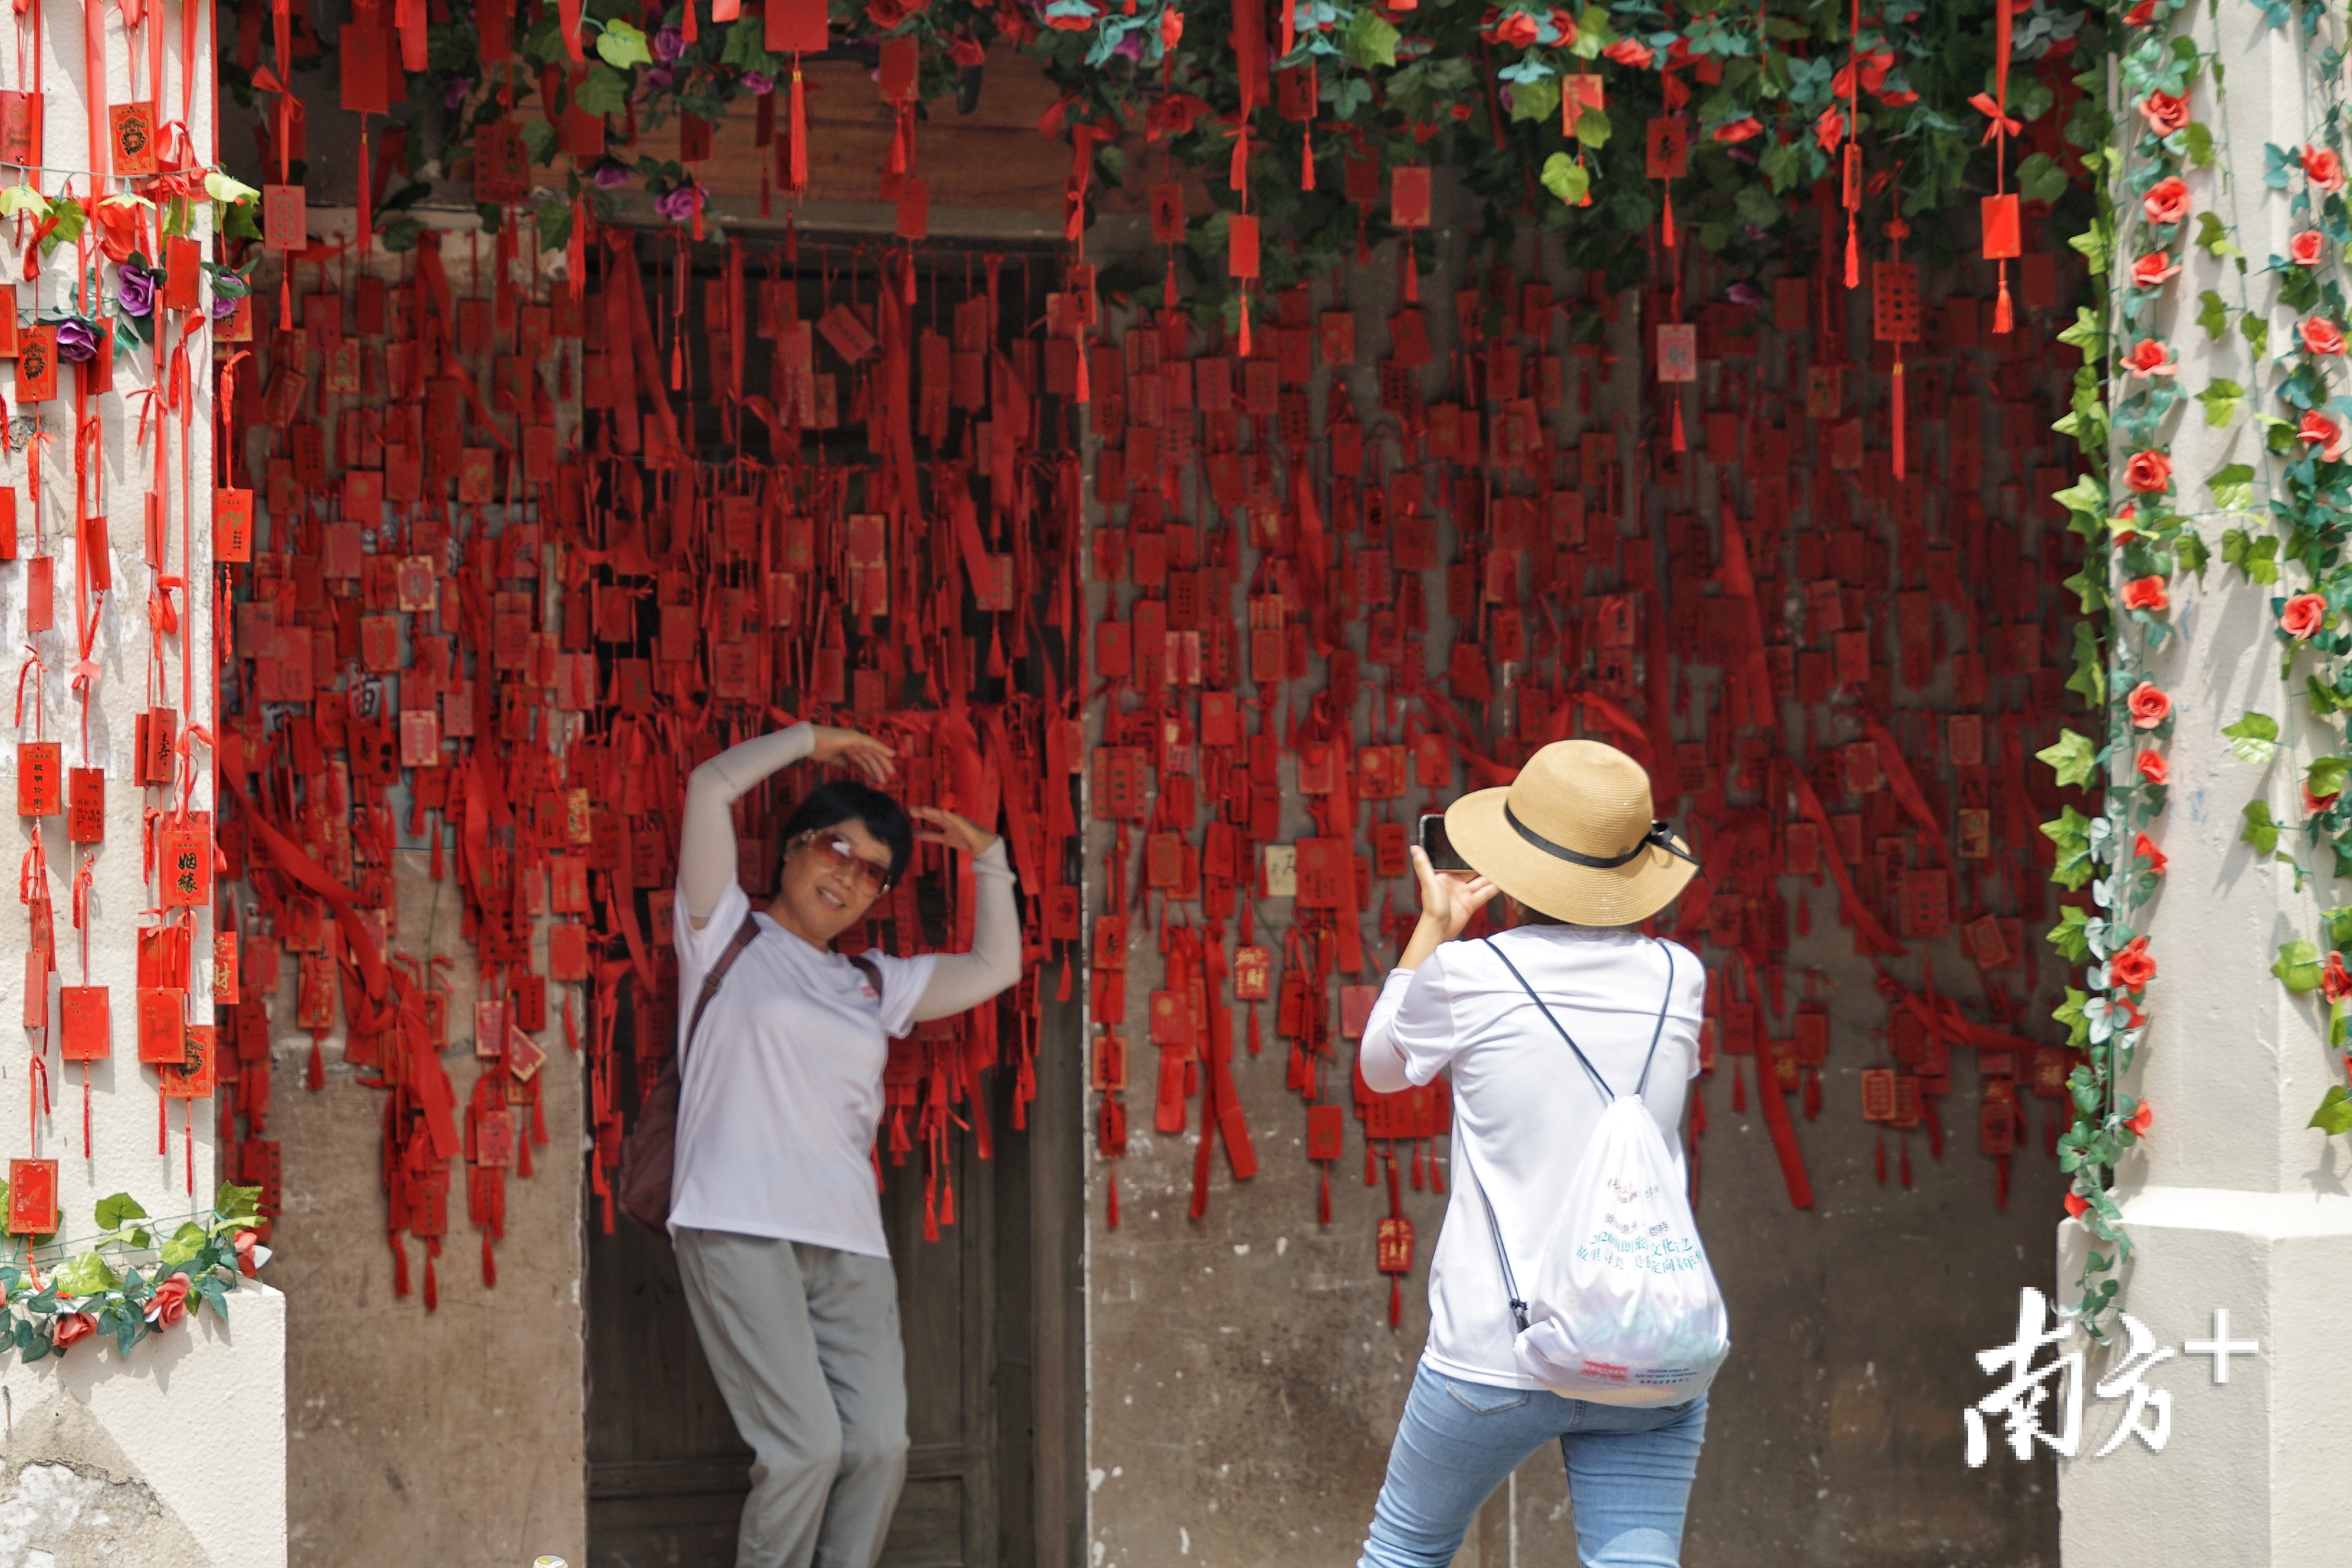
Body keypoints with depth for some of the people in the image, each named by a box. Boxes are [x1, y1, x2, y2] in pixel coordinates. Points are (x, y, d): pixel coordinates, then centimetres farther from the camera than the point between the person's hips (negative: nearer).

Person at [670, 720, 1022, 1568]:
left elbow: (995, 966, 27)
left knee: (879, 1444, -9)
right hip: (739, 1233, -6)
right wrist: (814, 740, 11)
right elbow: (711, 785, 1)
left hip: (848, 1244, 6)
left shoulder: (873, 985, 24)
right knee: (807, 1447, -17)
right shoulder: (730, 935, 10)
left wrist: (987, 854, 23)